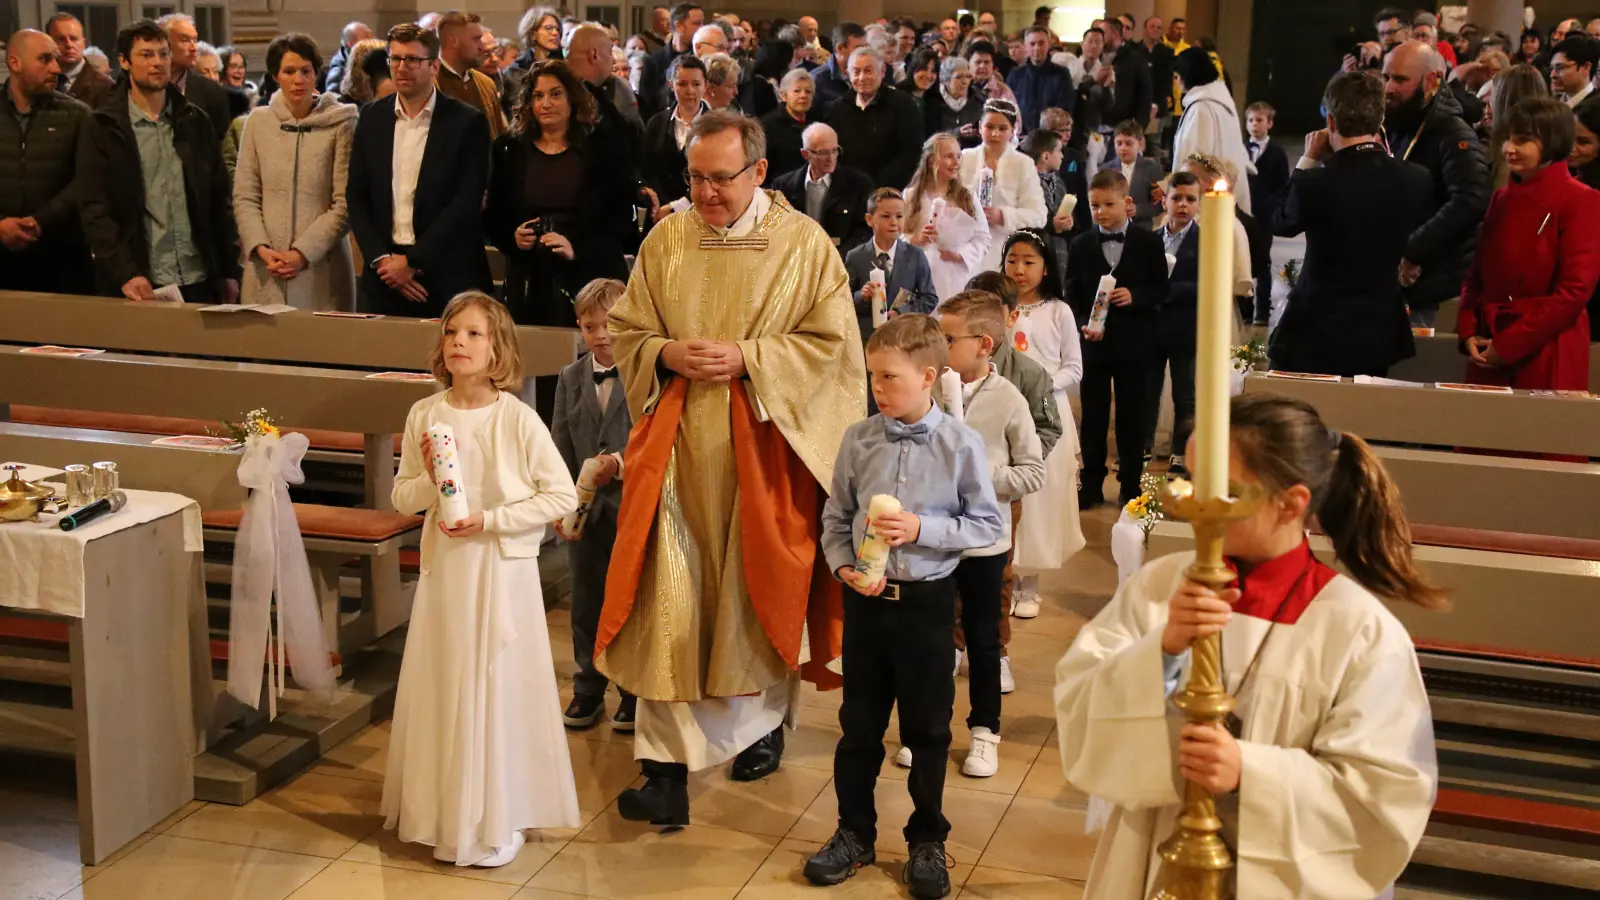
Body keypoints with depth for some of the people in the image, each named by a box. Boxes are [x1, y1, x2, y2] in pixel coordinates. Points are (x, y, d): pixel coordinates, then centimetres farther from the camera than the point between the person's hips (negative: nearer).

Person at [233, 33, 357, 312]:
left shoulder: (340, 123, -3)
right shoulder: (259, 121, 7)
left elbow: (344, 205, -5)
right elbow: (244, 197, 7)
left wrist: (303, 252, -12)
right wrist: (260, 247, -7)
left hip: (320, 271, -2)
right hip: (265, 270, 2)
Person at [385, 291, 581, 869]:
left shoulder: (516, 418, -11)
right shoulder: (424, 415, 0)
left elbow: (562, 496, -10)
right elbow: (403, 498, 8)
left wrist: (489, 520, -16)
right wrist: (430, 480, -13)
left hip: (502, 568, -3)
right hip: (443, 568, 3)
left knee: (499, 687, 2)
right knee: (443, 687, 9)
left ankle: (501, 818, 15)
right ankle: (445, 809, 24)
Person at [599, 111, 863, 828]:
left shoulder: (805, 245, -3)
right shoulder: (666, 241, 5)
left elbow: (831, 342, -5)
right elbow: (626, 331, 10)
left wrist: (747, 358, -15)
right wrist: (668, 354, -11)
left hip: (764, 445, -1)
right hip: (678, 443, 1)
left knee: (759, 590, 11)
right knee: (668, 601, -4)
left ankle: (765, 723, 35)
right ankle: (667, 767, -1)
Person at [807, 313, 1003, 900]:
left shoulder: (960, 445, -10)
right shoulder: (858, 440, -4)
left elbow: (988, 525, -6)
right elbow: (835, 518, 5)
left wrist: (923, 528, -17)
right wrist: (843, 566, -12)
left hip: (927, 601, -2)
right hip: (866, 597, 2)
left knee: (928, 729, 11)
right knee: (858, 725, 13)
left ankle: (928, 840, 28)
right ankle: (854, 834, 29)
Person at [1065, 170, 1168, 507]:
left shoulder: (1148, 242, -1)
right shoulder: (1080, 246, 3)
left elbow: (1161, 290, 0)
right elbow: (1073, 295, 3)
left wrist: (1134, 296, -18)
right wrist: (1083, 324, -14)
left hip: (1133, 343, -1)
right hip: (1094, 343, 1)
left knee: (1132, 416, 7)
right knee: (1093, 417, 7)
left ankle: (1130, 484, 18)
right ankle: (1091, 485, 15)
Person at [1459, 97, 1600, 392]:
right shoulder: (1502, 198, 11)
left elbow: (1575, 291, -14)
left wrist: (1508, 346, -14)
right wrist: (1468, 333, -1)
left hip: (1546, 356, -6)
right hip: (1489, 353, 6)